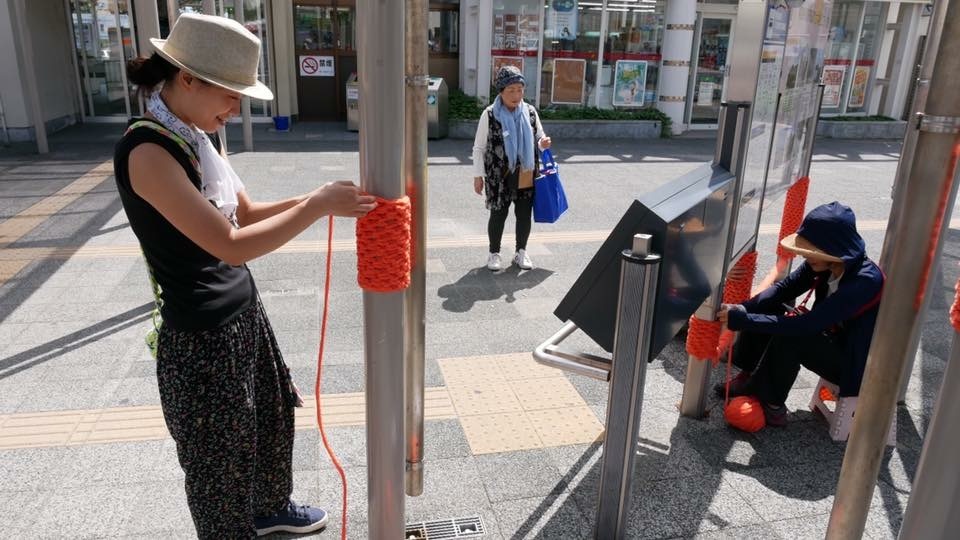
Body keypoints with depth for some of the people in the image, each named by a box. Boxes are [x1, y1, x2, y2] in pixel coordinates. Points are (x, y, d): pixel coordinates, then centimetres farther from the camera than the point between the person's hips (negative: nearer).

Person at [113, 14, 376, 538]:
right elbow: (231, 245, -29)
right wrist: (317, 206, -23)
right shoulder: (147, 151, -24)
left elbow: (247, 214, 10)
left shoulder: (198, 138, 4)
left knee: (272, 417, 25)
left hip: (244, 312, 9)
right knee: (221, 451, 12)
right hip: (201, 335, -9)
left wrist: (315, 198, -3)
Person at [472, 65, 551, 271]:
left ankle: (521, 252, 28)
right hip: (499, 175, -3)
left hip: (525, 174, 3)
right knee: (498, 214, 6)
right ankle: (494, 253, 24)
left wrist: (543, 143, -12)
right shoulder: (490, 115, -8)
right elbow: (479, 148, -3)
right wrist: (478, 175, -6)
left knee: (525, 214, 9)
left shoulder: (530, 112, 1)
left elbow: (539, 137, 13)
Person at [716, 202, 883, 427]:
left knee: (789, 336, -30)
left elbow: (806, 324, -36)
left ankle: (772, 404, -8)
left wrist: (742, 320, -36)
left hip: (855, 363, -7)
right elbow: (784, 287, -9)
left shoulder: (866, 281, -32)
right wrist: (744, 308, -27)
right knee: (767, 307, -6)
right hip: (831, 339, 8)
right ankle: (749, 378, 3)